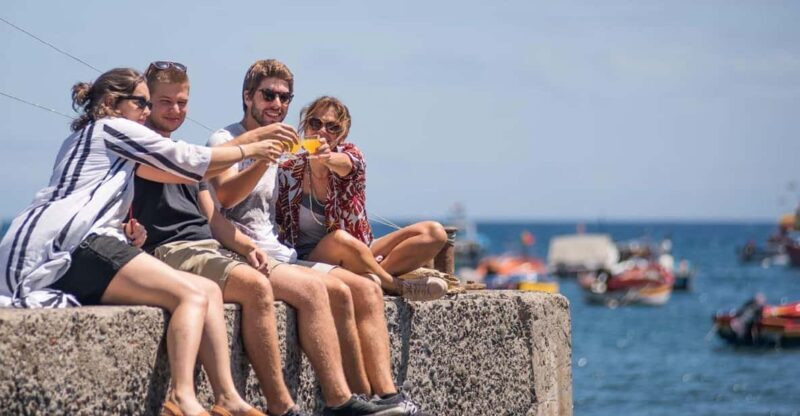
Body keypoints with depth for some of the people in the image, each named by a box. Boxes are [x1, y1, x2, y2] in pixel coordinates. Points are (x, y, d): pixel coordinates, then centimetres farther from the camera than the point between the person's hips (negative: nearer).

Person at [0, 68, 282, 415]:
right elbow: (190, 160, 7)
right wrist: (249, 150, 18)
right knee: (193, 294, -18)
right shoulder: (111, 127, 6)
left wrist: (123, 235, 7)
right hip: (67, 246, -9)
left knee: (209, 291, 0)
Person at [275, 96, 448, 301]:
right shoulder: (288, 173, -2)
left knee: (434, 232, -12)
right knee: (340, 239, -39)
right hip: (310, 260, -4)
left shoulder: (351, 155, 0)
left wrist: (327, 158, -50)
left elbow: (344, 163, -26)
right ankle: (400, 287, -21)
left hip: (360, 255, 4)